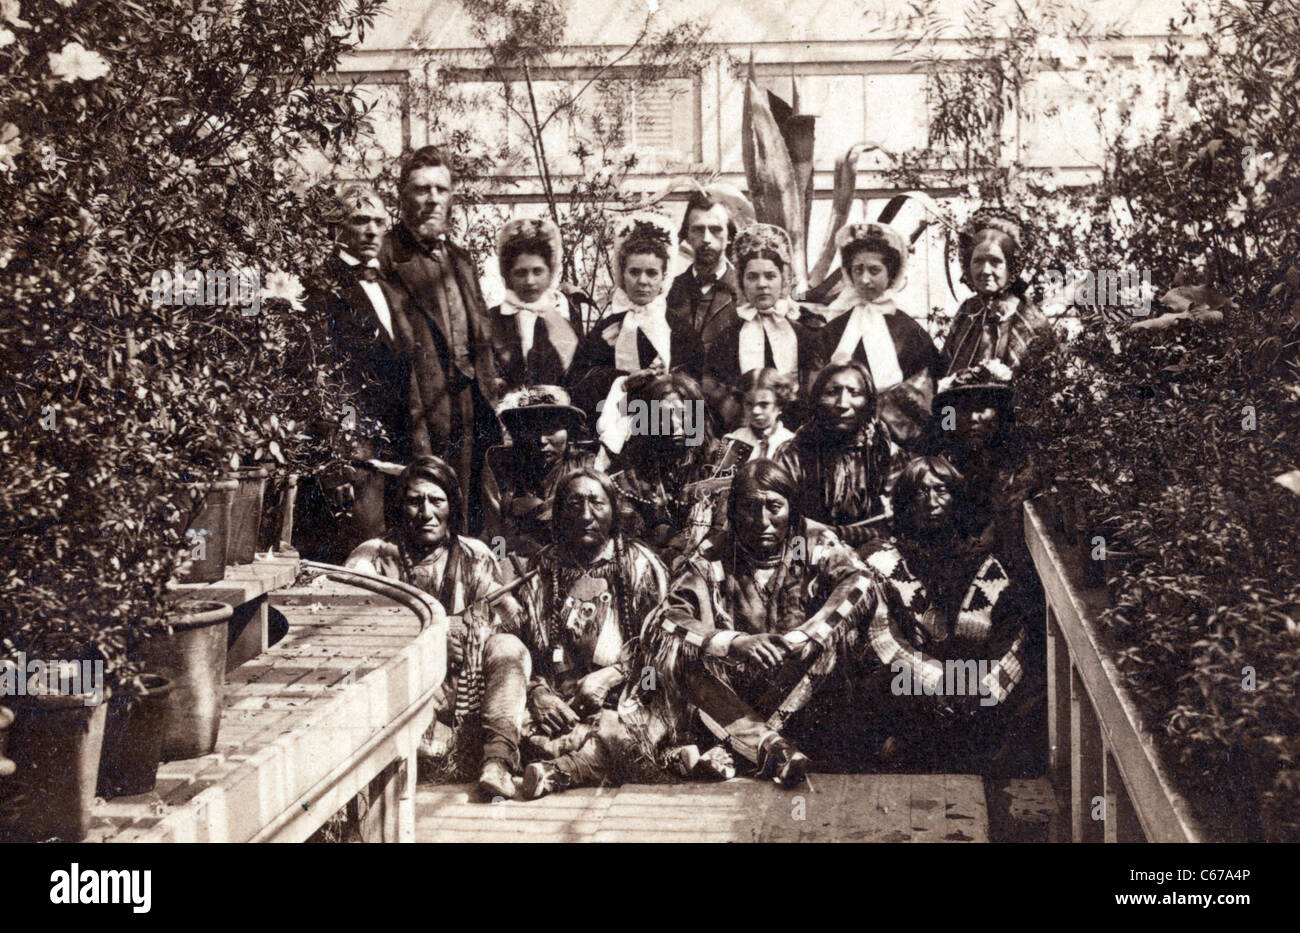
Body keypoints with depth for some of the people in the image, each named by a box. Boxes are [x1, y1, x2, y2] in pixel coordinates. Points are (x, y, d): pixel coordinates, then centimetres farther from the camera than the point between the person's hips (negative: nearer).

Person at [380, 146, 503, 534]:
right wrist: (411, 425, -17)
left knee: (467, 522, 8)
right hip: (424, 411, -7)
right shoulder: (386, 259, -6)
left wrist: (492, 407, 15)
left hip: (471, 412, 7)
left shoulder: (460, 259, 20)